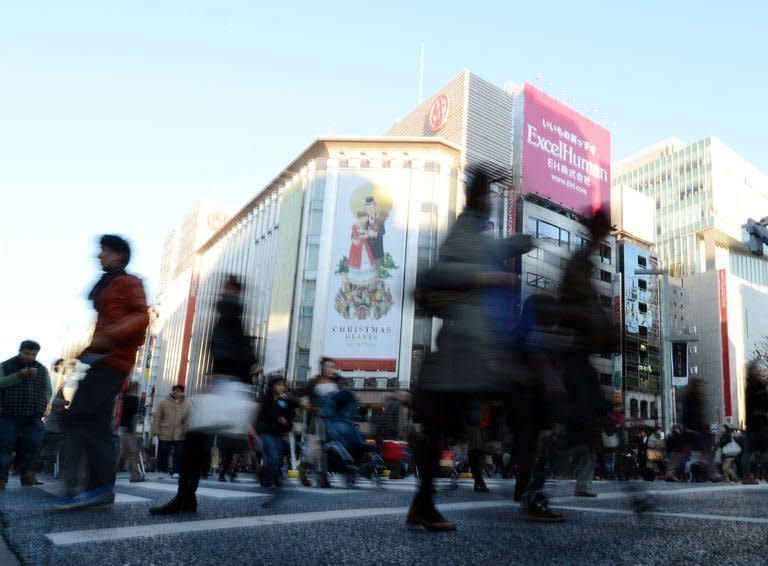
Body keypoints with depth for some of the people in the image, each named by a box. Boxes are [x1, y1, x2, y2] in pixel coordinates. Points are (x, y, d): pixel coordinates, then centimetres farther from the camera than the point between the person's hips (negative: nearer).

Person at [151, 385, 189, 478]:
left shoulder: (186, 405, 7)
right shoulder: (164, 403, 5)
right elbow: (157, 418, 5)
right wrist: (155, 431, -2)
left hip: (179, 435, 0)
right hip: (165, 434, 0)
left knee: (179, 453, -2)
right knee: (163, 453, 6)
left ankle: (176, 471, 8)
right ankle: (162, 471, 22)